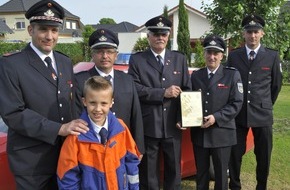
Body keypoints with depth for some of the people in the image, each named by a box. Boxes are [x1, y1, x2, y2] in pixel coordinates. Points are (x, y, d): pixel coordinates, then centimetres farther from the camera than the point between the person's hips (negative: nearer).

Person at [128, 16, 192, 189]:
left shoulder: (180, 59, 8)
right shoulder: (137, 60, 0)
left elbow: (187, 90, 3)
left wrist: (182, 118, -8)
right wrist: (163, 93, -16)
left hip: (173, 125, 2)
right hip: (148, 125, -2)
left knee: (174, 168, 15)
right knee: (148, 170, 11)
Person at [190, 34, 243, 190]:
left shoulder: (233, 75, -2)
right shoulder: (195, 76, 8)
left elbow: (236, 103, -8)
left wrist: (216, 118, -19)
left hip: (222, 133, -3)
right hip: (199, 132, 3)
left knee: (221, 172, 10)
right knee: (201, 171, 15)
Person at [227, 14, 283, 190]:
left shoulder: (273, 56, 0)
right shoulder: (233, 56, 2)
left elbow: (276, 85, 9)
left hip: (262, 114, 0)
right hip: (238, 113, 1)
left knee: (264, 156, 9)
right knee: (235, 154, 7)